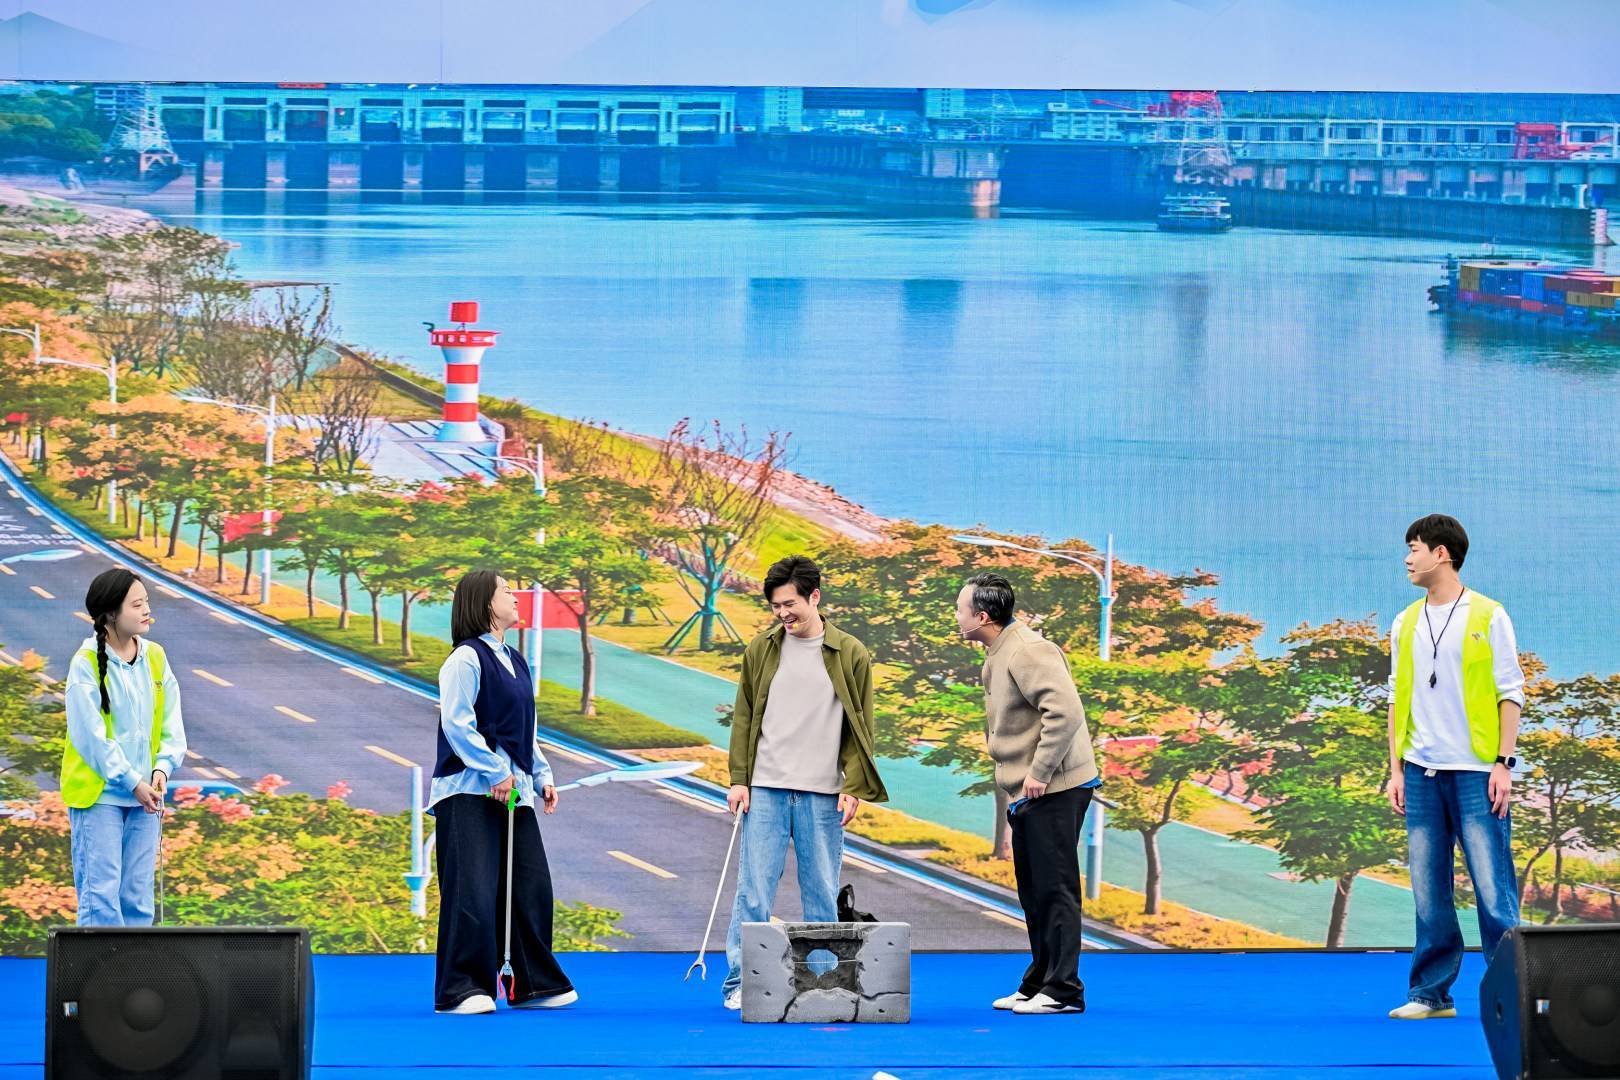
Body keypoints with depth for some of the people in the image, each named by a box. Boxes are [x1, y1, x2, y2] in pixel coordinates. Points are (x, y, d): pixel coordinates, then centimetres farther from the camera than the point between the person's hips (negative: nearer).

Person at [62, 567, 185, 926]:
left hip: (145, 795, 5)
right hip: (98, 794, -5)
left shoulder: (155, 657, 7)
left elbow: (172, 725, 8)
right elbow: (90, 735, -13)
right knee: (101, 893, -8)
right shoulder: (86, 664, -10)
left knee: (138, 897, 6)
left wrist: (162, 769, -9)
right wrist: (132, 782, -14)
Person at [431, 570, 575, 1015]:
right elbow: (458, 723, -15)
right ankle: (461, 990, -8)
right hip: (471, 792, -8)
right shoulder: (466, 658, -8)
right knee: (473, 893, -10)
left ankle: (533, 984, 17)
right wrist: (495, 773, -17)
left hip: (516, 793, 8)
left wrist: (542, 776, 13)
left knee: (532, 888, 7)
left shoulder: (515, 663, 18)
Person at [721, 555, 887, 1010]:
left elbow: (860, 727, 4)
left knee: (822, 893, 4)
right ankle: (739, 983, 0)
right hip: (765, 789, 1)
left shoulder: (851, 655, 2)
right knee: (754, 890, -3)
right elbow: (744, 717, 9)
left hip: (822, 795, 0)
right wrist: (739, 779, 2)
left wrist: (854, 787, -5)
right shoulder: (761, 650, 6)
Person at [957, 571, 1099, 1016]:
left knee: (1054, 888, -7)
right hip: (1029, 794, 11)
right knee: (1034, 892, 16)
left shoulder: (1028, 652, -17)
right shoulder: (1000, 654, 16)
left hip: (1053, 791, -11)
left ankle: (1063, 990, -4)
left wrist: (1039, 773, -24)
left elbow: (1065, 711, -27)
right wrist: (1019, 779, 16)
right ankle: (1038, 985, 24)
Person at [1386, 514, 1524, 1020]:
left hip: (1477, 771, -4)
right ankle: (1431, 992, 9)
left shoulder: (1489, 617, 0)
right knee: (1428, 892, 4)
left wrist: (1504, 762, -8)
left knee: (1492, 888, -7)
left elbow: (1510, 693, -1)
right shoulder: (1405, 625, 13)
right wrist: (1396, 769, 9)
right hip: (1423, 774, 5)